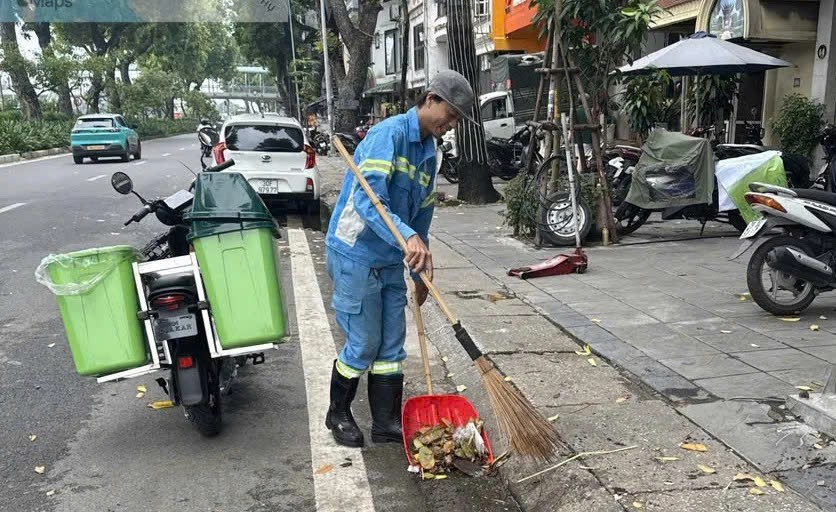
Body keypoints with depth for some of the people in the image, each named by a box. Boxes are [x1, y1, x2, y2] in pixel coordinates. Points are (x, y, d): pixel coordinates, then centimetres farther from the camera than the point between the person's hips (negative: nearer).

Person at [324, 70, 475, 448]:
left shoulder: (428, 152, 11)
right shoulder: (389, 134, -16)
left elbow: (422, 215, 17)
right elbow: (368, 200, -27)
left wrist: (422, 272, 17)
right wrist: (408, 237, -40)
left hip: (392, 260, 8)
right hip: (355, 254, -8)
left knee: (391, 346, 11)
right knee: (363, 345, 2)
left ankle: (387, 424, 23)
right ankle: (338, 414, 26)